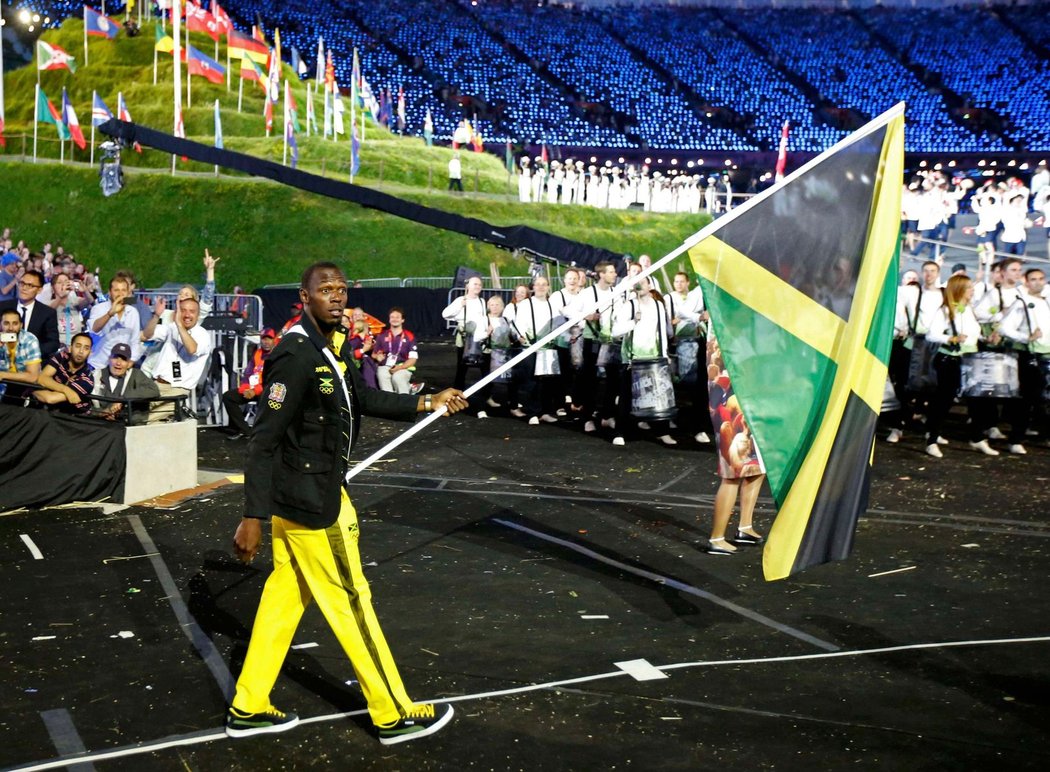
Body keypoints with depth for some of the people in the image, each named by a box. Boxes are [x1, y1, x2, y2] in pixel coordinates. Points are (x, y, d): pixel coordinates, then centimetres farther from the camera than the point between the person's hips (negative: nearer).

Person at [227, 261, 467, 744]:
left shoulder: (326, 351, 9)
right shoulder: (297, 356, -22)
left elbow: (364, 399, 22)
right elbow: (263, 441, -23)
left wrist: (428, 403, 20)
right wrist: (253, 518, -24)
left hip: (309, 493, 10)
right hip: (310, 500, -10)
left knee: (284, 597, 15)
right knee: (350, 602, 1)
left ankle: (249, 708, 24)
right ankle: (395, 715, 13)